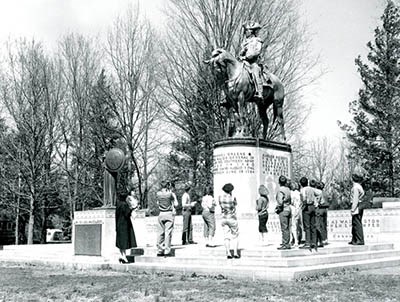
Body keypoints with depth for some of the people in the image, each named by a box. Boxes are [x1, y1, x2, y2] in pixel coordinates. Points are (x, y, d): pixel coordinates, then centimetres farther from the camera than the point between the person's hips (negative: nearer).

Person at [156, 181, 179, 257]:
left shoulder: (158, 194, 2)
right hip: (169, 214, -3)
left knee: (160, 233, 9)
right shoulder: (170, 193, -8)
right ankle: (167, 251, -6)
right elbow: (176, 204, -2)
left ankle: (159, 250, 10)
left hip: (161, 214, 3)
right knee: (168, 233, -3)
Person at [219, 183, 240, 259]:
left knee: (226, 236, 7)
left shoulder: (220, 197, -2)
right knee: (235, 236, 10)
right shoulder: (233, 198, -13)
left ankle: (228, 253, 1)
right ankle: (235, 253, 4)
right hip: (232, 219, -3)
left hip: (224, 218, 4)